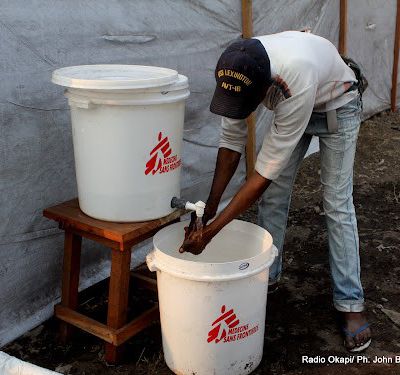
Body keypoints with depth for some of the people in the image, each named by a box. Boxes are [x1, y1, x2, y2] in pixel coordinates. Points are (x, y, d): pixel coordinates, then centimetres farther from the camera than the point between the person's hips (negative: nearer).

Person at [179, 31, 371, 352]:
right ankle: (267, 275, 18)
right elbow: (232, 141, -16)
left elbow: (267, 171, -42)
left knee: (337, 203, -9)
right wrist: (210, 205, -23)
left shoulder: (296, 78, -46)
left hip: (336, 106, -5)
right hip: (293, 105, 6)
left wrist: (210, 230, -40)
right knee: (273, 194, 1)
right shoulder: (236, 73, -29)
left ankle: (350, 304, 0)